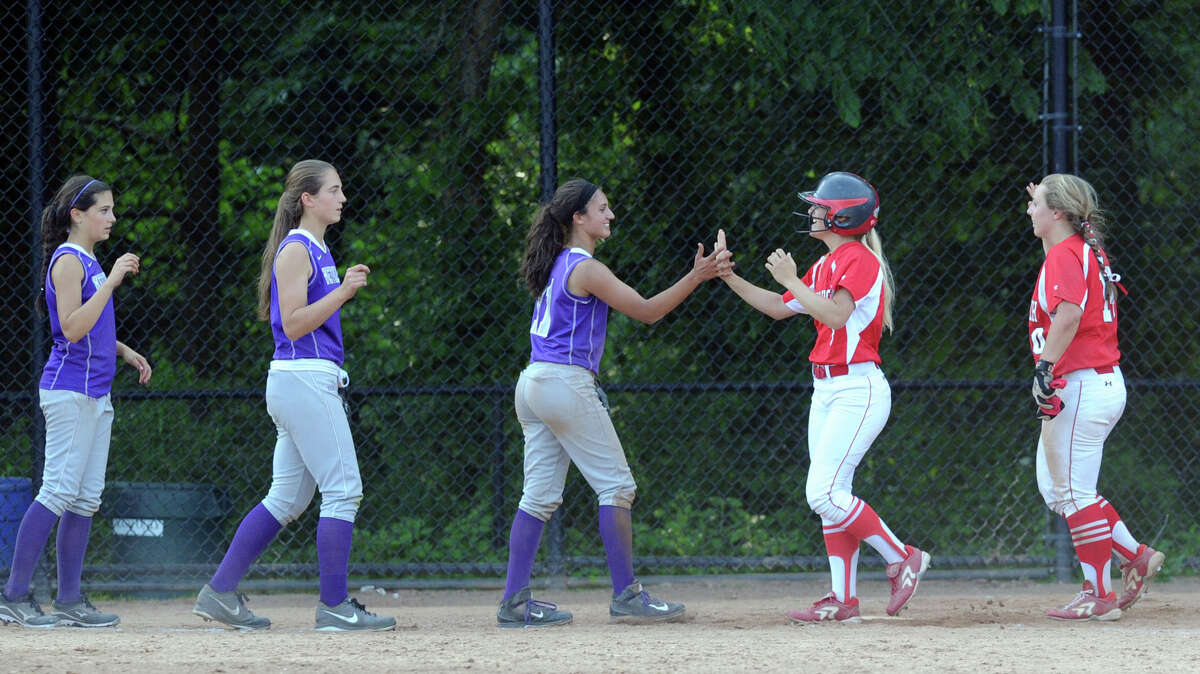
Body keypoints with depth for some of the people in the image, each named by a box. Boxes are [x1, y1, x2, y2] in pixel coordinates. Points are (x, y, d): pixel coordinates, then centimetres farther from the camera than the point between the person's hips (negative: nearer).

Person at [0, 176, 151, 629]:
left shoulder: (90, 262, 17)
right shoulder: (68, 261, -11)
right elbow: (71, 327, -21)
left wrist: (125, 352, 15)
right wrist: (112, 281, -22)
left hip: (95, 394, 10)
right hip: (69, 390, -10)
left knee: (87, 498, 7)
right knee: (59, 491, -12)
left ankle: (70, 600, 9)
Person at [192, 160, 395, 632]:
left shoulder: (316, 251, 19)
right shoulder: (295, 250, -11)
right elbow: (293, 324, -17)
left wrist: (343, 289, 14)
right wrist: (341, 292, -19)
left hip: (309, 383, 10)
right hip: (304, 380, -10)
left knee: (287, 499, 10)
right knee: (343, 490, -8)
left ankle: (219, 593, 10)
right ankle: (334, 607, -6)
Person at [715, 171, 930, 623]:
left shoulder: (860, 259, -12)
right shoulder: (825, 265, 17)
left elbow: (836, 314, -25)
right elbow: (779, 308, 22)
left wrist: (790, 279, -18)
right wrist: (732, 280, 14)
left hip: (858, 390, -10)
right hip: (826, 390, 10)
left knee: (823, 493, -16)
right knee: (829, 494, 6)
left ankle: (902, 559, -4)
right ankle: (843, 599, 7)